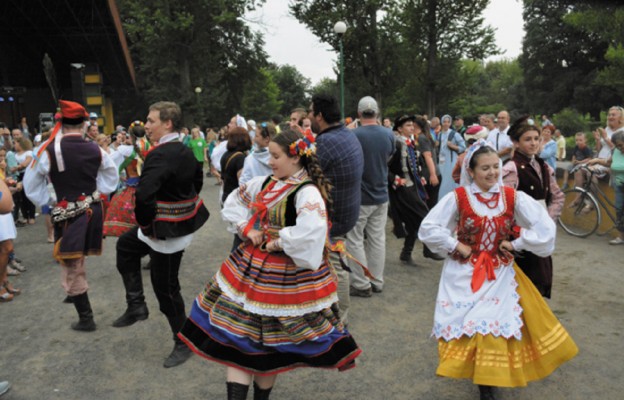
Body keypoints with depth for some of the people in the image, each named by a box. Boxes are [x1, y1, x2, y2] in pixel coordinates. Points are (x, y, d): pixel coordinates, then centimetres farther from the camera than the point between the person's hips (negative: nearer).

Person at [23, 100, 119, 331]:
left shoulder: (49, 151, -12)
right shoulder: (95, 150, -1)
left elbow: (31, 184, 0)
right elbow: (112, 176, 15)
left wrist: (47, 202, 11)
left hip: (69, 215, -4)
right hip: (94, 209, 5)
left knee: (72, 269, 7)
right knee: (77, 264, 26)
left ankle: (86, 320, 14)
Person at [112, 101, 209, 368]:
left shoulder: (161, 154, -25)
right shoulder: (185, 150, 4)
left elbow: (143, 195, -36)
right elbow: (197, 179, 21)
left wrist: (146, 225, -20)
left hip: (167, 230, -10)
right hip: (184, 219, 10)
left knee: (165, 287, 5)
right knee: (126, 246, 24)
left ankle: (183, 343, 22)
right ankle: (136, 305, 28)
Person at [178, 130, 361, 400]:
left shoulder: (307, 192, -19)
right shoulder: (267, 182, 5)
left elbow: (311, 231, -37)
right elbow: (234, 202, 17)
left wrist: (278, 243, -23)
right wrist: (246, 228, 1)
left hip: (284, 276, -7)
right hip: (251, 266, 7)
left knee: (269, 339, 11)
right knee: (237, 329, 7)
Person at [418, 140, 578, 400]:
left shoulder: (512, 197, -6)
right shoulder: (458, 198, -11)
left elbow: (545, 227, -8)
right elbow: (428, 228, -13)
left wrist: (515, 244, -9)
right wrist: (457, 246, -14)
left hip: (500, 273, 2)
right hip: (465, 273, -1)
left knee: (495, 323, -3)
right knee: (465, 323, -1)